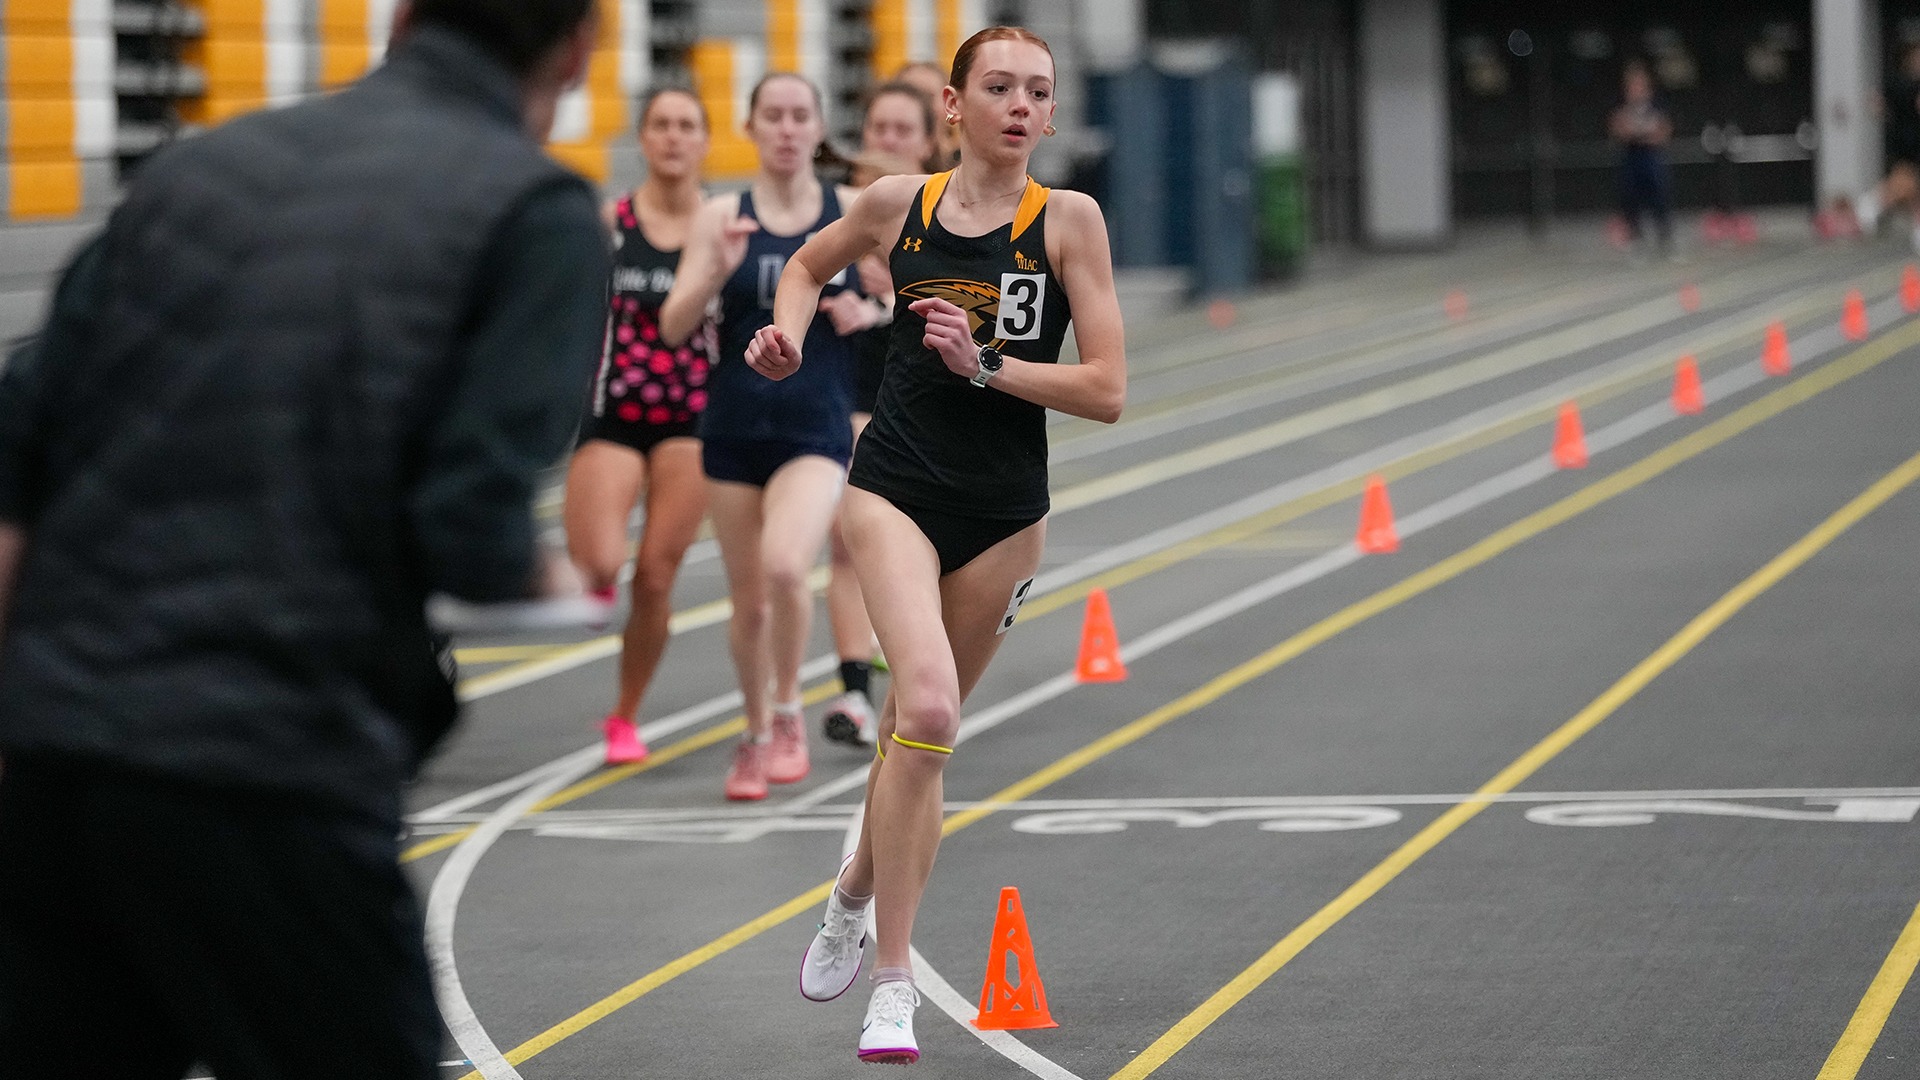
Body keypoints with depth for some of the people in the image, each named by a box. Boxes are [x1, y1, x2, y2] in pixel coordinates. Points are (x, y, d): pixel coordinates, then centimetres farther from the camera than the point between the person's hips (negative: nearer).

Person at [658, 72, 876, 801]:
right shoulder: (721, 216, 0)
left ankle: (788, 713, -3)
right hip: (734, 430, 2)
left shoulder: (853, 213, 0)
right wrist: (717, 272, -22)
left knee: (784, 566, -25)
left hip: (817, 430, -2)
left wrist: (869, 313, -11)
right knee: (749, 599, 9)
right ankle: (756, 737, 31)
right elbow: (673, 327, -5)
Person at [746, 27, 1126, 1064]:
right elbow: (810, 262, 22)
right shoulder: (897, 205, 0)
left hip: (1004, 511, 1)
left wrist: (984, 363, -18)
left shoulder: (1068, 220, -5)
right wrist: (788, 335, 3)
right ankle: (893, 985, -17)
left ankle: (856, 890, 42)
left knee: (918, 727, 12)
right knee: (928, 708, -22)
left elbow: (1107, 391, -8)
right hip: (895, 488, -1)